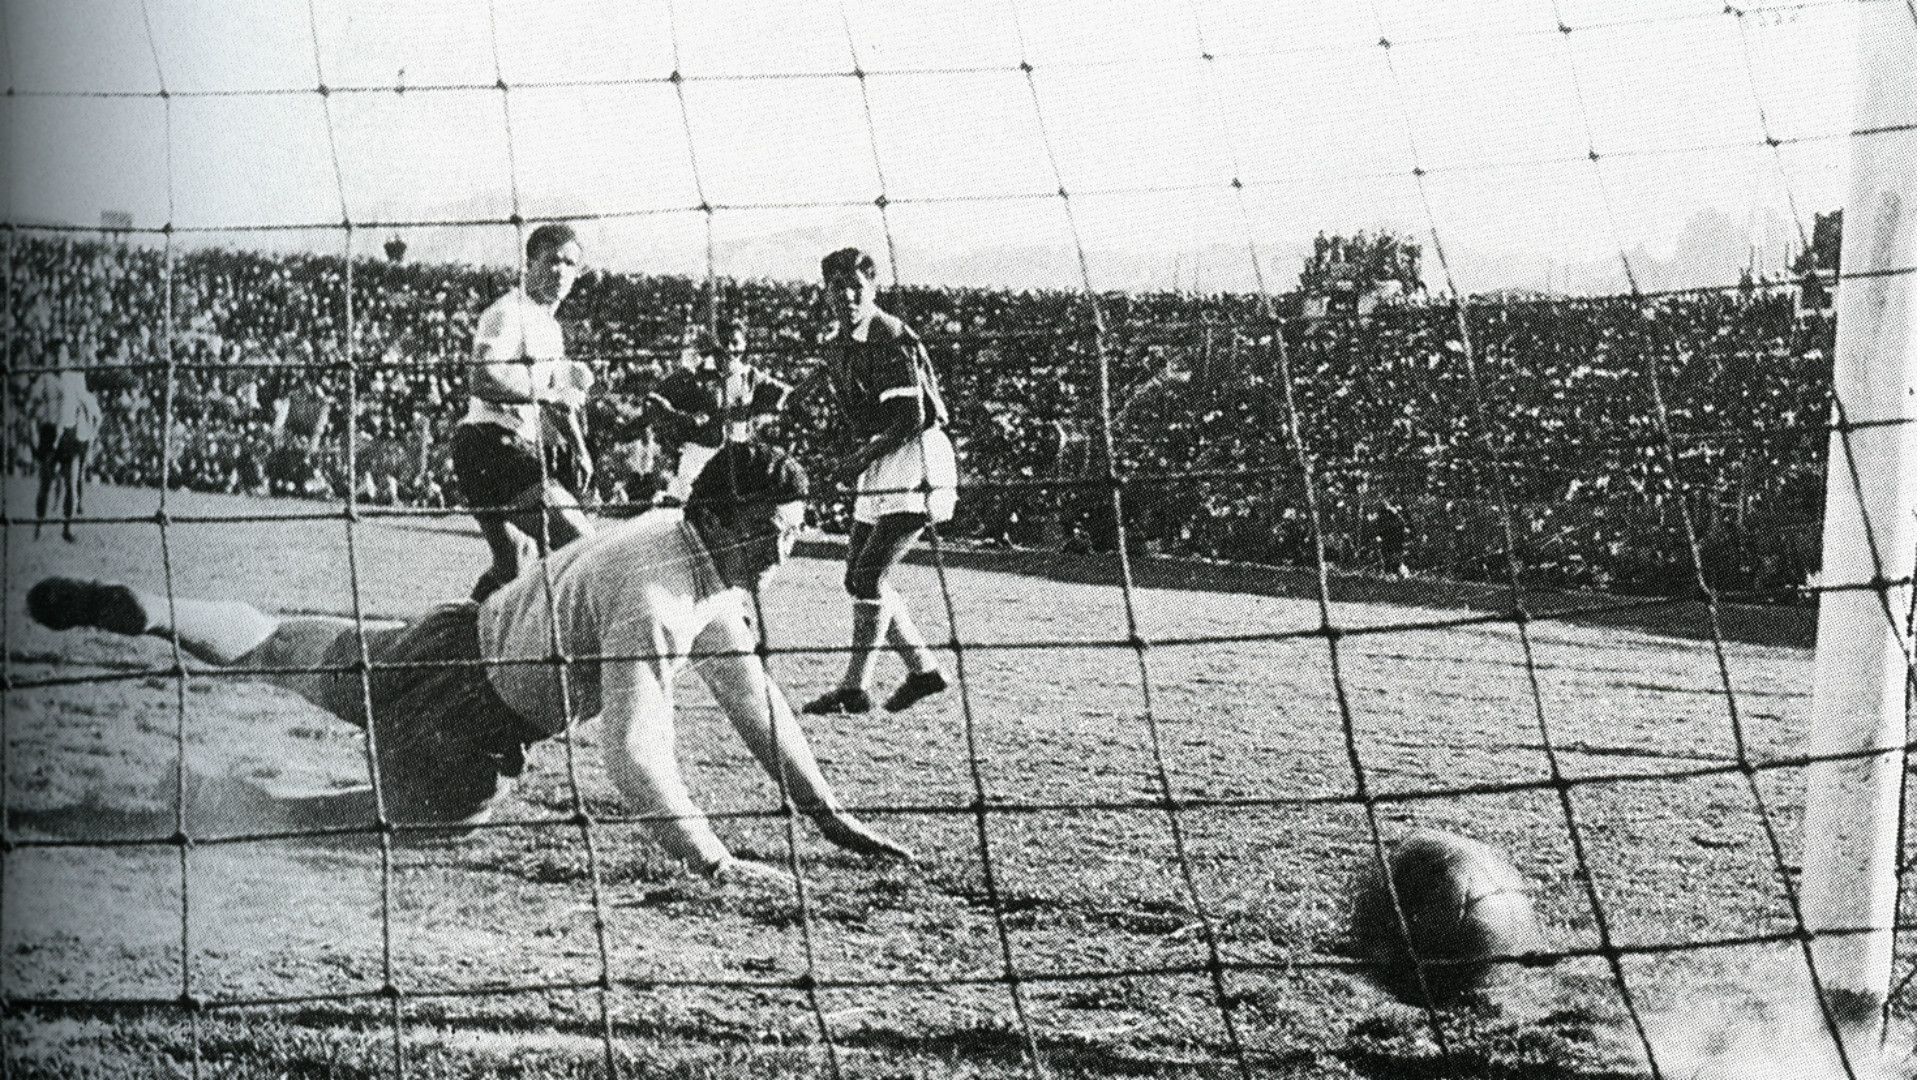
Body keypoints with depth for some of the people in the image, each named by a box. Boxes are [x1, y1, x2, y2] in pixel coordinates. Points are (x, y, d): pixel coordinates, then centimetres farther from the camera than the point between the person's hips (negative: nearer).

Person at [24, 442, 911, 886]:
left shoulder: (712, 573, -2)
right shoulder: (654, 600, -33)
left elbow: (752, 696, 7)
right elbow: (636, 751, -39)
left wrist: (825, 815, 5)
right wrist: (710, 862, -40)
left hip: (463, 642, 10)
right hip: (468, 718, -10)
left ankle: (134, 610, 30)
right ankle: (209, 802, 0)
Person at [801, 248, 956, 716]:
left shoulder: (892, 339, -17)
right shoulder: (838, 345, 9)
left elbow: (911, 418, -22)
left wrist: (865, 456, -16)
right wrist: (860, 456, 3)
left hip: (915, 462, -9)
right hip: (877, 465, 9)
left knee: (868, 576, -13)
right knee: (859, 578, 9)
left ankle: (855, 687, -9)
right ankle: (923, 669, 19)